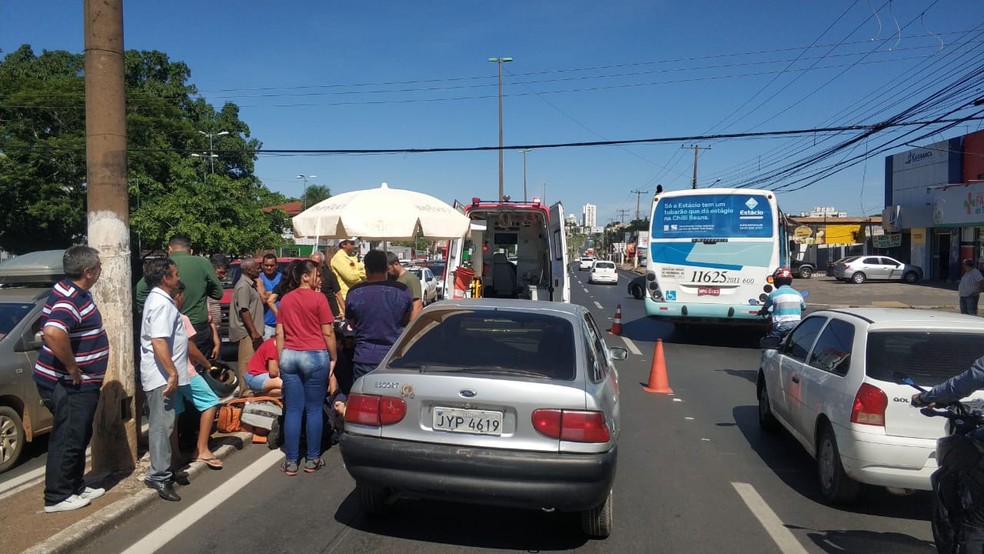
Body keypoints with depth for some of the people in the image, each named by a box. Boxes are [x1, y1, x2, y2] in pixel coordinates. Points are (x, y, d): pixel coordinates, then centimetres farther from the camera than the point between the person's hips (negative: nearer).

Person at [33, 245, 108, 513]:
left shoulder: (72, 292, 9)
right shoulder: (70, 299, -23)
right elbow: (54, 332, -41)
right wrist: (72, 368, -29)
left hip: (76, 384, 10)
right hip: (69, 385, -10)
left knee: (78, 437, 19)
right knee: (67, 440, 1)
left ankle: (76, 487, 32)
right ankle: (57, 498, 13)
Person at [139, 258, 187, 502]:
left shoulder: (159, 299, 15)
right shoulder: (161, 303, -18)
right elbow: (158, 342, -26)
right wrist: (172, 373, -25)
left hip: (163, 375, 11)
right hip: (163, 376, -11)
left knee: (162, 424, 16)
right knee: (162, 425, -6)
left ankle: (160, 471, 25)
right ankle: (160, 476, -1)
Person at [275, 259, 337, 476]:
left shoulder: (285, 299, 8)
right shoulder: (318, 298, -6)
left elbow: (279, 333, 9)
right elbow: (328, 332, -6)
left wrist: (281, 360, 15)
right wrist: (333, 358, 4)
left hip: (289, 356, 4)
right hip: (315, 356, -4)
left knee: (292, 410, 7)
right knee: (314, 410, 5)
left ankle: (291, 461, 10)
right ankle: (312, 460, 12)